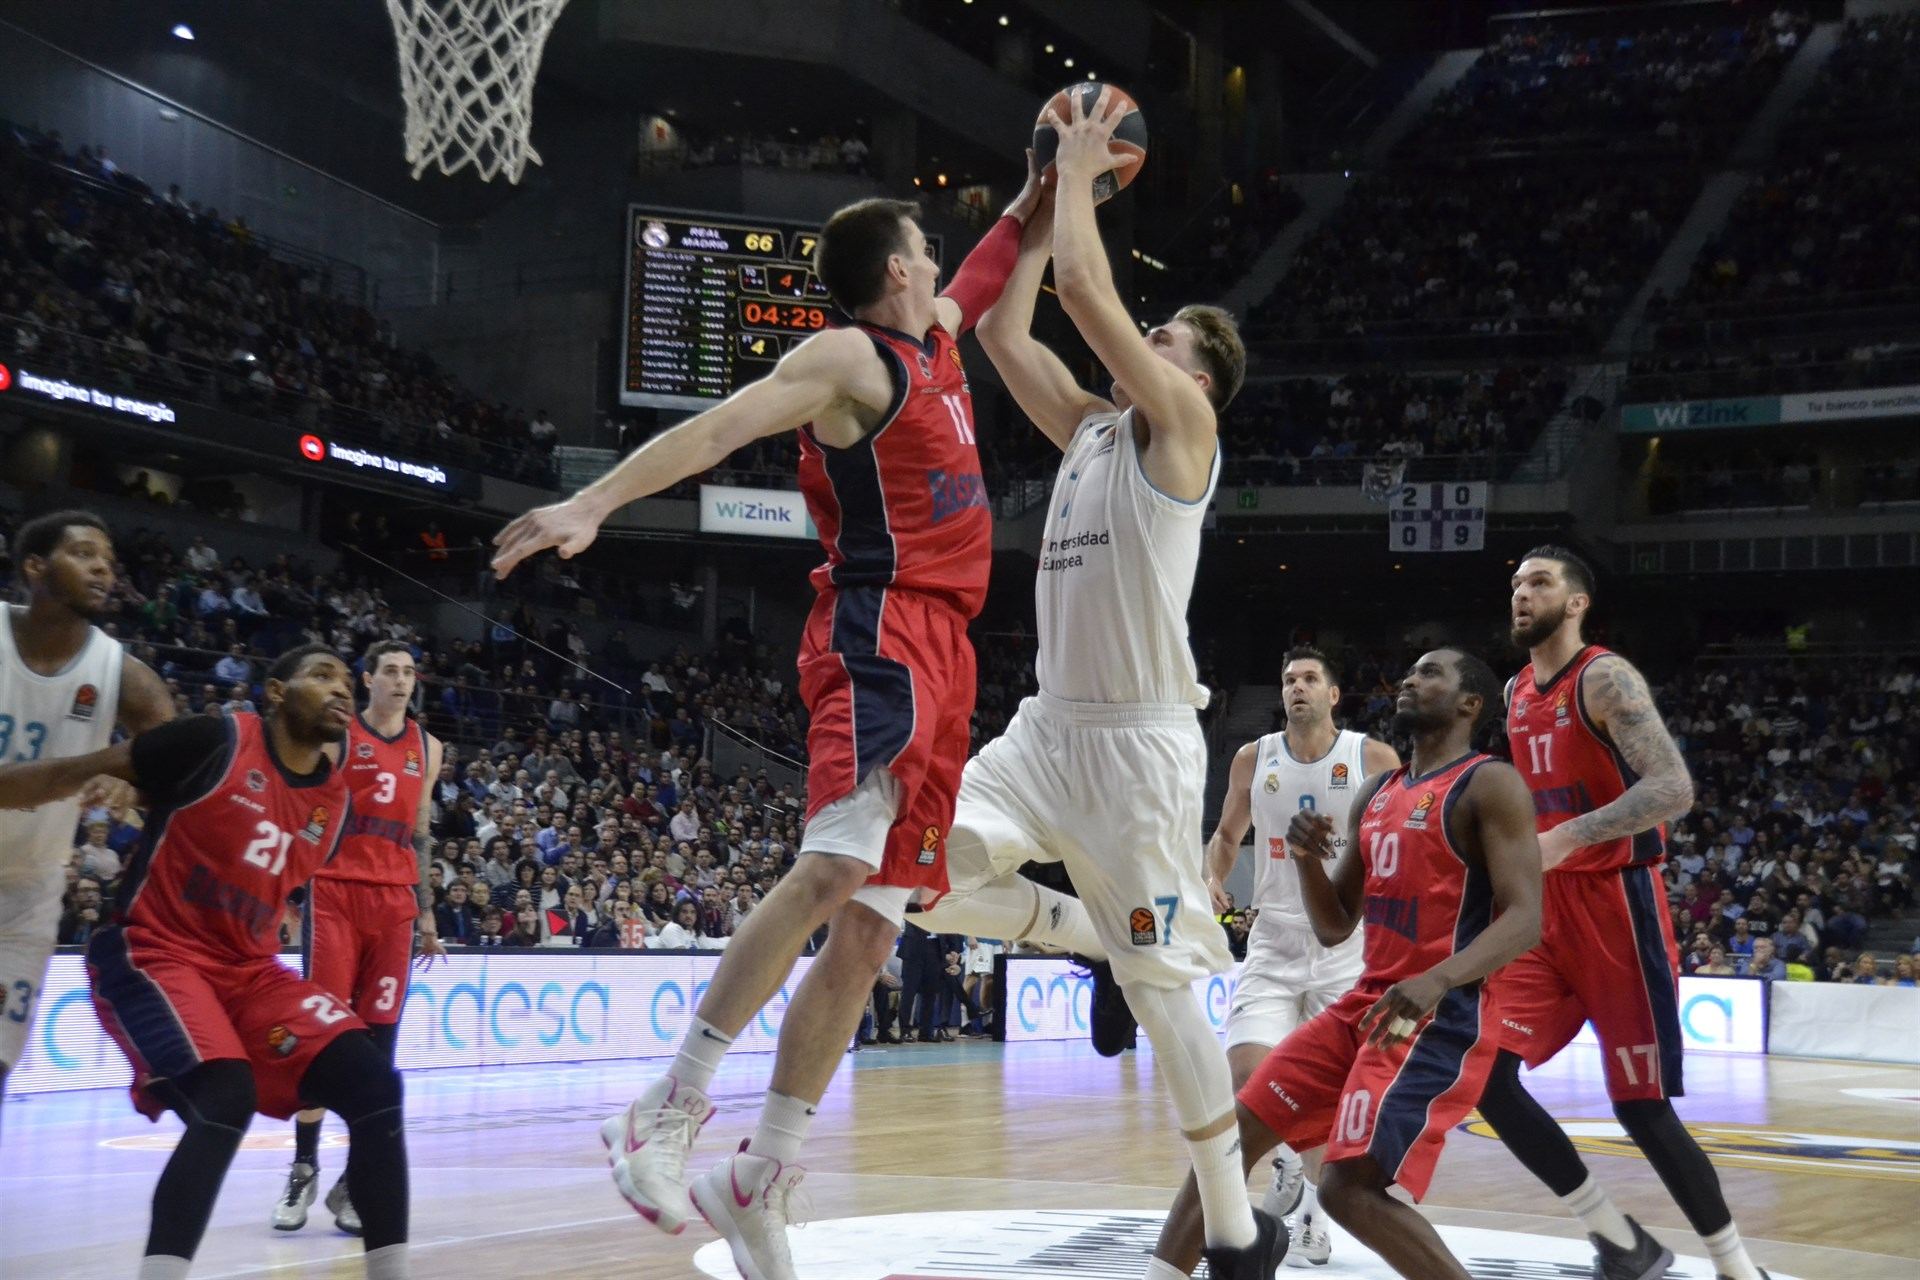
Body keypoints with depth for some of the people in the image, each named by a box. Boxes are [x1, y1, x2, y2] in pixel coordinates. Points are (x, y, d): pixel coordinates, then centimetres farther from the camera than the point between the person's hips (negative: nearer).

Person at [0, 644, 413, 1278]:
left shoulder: (337, 803, 6)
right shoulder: (219, 741, -10)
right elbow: (81, 771, -5)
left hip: (247, 968, 6)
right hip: (155, 953, -6)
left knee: (373, 1083, -9)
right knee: (226, 1099, -30)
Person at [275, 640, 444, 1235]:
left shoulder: (427, 747, 14)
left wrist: (427, 911, 16)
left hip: (396, 901, 4)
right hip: (335, 892, -4)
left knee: (379, 1040, 0)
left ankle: (356, 1180, 5)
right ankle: (304, 1169, 8)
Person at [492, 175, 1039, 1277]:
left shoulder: (935, 340, 22)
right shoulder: (847, 357, -3)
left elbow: (991, 268, 43)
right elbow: (716, 429, -15)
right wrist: (594, 503, -27)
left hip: (939, 651, 9)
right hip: (880, 634, -9)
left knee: (871, 927, 3)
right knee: (836, 866, -29)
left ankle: (760, 1183, 7)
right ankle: (668, 1113, -25)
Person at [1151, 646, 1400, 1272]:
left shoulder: (1373, 758, -5)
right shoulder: (1253, 759, 2)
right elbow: (1227, 834, 17)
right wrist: (1213, 880, -2)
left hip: (1348, 943, -1)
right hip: (1274, 940, 1)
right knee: (1246, 1072, -14)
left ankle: (1310, 1215, 19)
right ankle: (1284, 1157, 17)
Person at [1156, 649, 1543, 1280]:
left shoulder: (1490, 785, -7)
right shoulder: (1376, 794, 17)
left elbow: (1524, 918, -18)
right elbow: (1333, 928, 19)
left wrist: (1438, 980, -34)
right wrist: (1306, 859, -1)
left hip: (1443, 1016, -8)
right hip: (1364, 1004, 9)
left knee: (1350, 1187, -19)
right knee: (1233, 1134, 6)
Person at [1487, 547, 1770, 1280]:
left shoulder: (1606, 678, -12)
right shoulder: (1516, 694, 13)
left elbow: (1673, 789, -24)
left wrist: (1567, 837, -33)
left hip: (1617, 905, -7)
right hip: (1546, 910, 7)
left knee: (1641, 1106, -5)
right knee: (1485, 1074, -5)